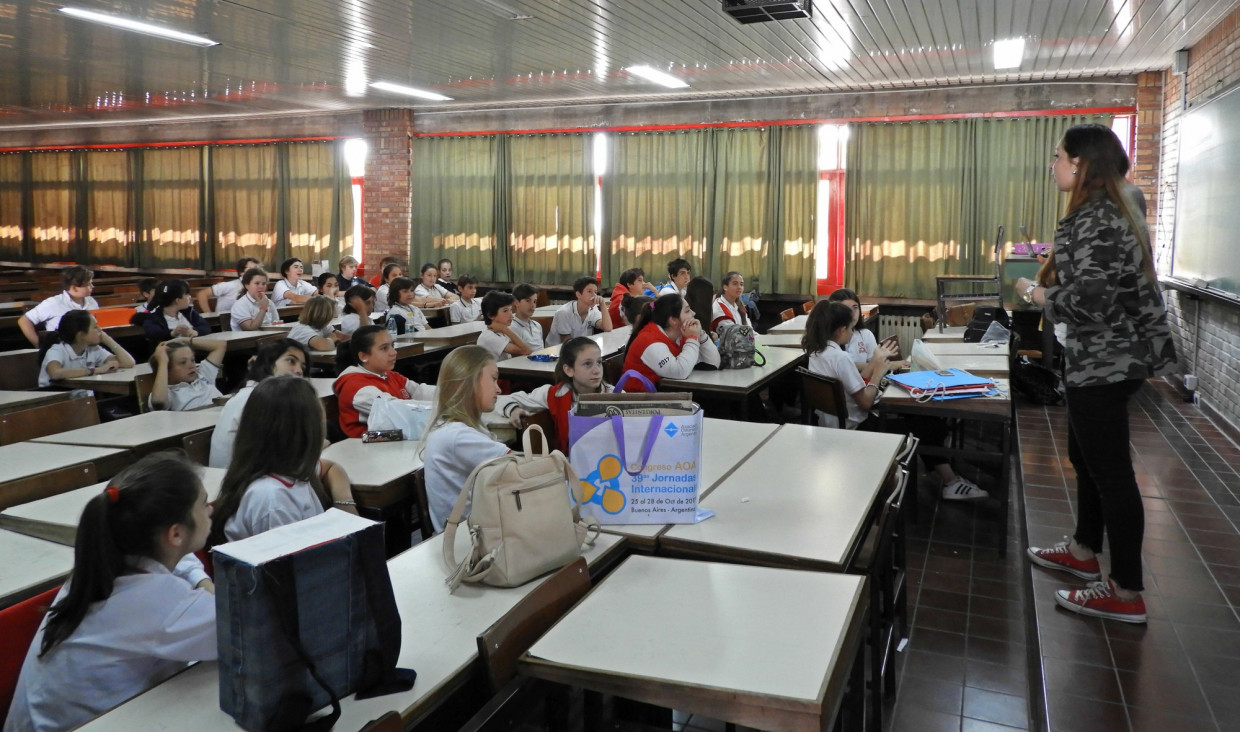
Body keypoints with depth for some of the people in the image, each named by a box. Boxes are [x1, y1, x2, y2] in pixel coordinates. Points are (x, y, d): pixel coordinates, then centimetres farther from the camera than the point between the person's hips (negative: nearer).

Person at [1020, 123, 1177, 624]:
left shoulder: (1095, 220, -20)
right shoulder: (1115, 210, 13)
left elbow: (1088, 300, -26)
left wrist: (1035, 293, -10)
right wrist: (1053, 281, 11)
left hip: (1102, 363, -11)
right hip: (1104, 358, 11)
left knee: (1110, 470, -4)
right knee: (1086, 457, 21)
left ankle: (1126, 594, 5)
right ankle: (1085, 551, 37)